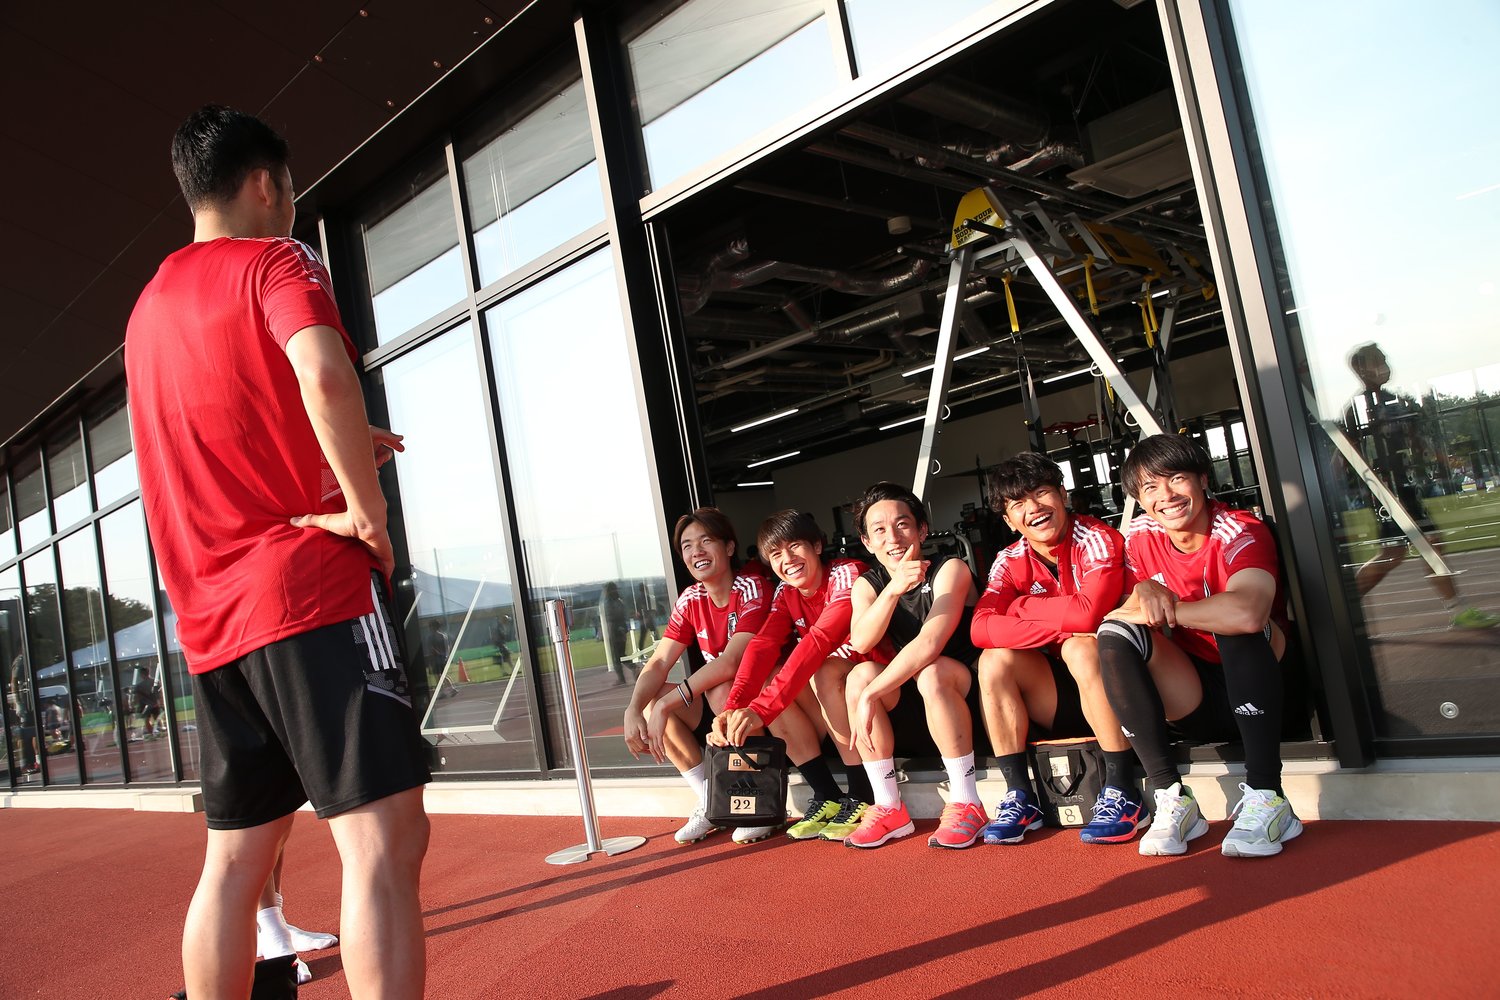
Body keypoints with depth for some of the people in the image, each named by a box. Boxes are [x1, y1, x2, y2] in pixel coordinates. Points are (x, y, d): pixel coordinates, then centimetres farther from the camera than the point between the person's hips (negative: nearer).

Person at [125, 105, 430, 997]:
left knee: (236, 858, 16)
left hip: (210, 616, 9)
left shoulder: (149, 306, 22)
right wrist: (369, 511, -15)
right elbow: (325, 377, -24)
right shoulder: (276, 260, -2)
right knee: (385, 841, -10)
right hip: (311, 588, -8)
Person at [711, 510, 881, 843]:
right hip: (829, 691, 6)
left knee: (825, 673, -32)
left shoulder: (848, 575, -21)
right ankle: (826, 795, -10)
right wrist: (732, 709, -35)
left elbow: (818, 641, -35)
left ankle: (862, 797, -21)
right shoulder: (786, 592, -1)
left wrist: (760, 710, -44)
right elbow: (763, 646, -16)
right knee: (769, 677, -16)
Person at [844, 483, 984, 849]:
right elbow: (860, 644, -21)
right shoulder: (867, 585, -1)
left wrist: (871, 695, -34)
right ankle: (889, 808, -16)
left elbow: (930, 643, -30)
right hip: (909, 689, 5)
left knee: (931, 674, -35)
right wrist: (893, 589, -38)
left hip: (968, 687, -5)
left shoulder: (950, 570, -16)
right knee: (861, 675, -23)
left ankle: (966, 804, -24)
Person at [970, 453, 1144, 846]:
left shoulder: (1097, 539, -15)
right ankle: (1019, 796, -12)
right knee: (994, 660, -19)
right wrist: (1064, 624, -28)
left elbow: (1089, 613, -32)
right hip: (1061, 702, 4)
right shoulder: (1010, 561, -2)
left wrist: (1022, 606, -15)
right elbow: (981, 630, -18)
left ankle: (1122, 792, -22)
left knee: (1081, 647, -32)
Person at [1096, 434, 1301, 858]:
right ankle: (1171, 799, -19)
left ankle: (1265, 798, -26)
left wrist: (1165, 608, -24)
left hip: (1256, 690, -4)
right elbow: (1111, 615, 0)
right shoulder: (1141, 537, -1)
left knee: (1236, 622, -31)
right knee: (1114, 636, -18)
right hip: (1196, 703, 4)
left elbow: (1248, 612, -39)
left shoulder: (1240, 532, -17)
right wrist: (1143, 593, -23)